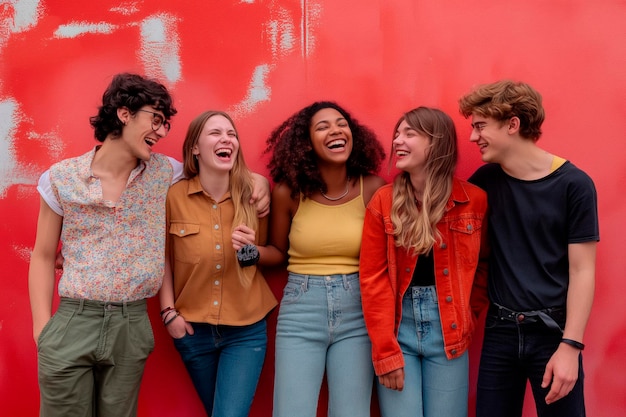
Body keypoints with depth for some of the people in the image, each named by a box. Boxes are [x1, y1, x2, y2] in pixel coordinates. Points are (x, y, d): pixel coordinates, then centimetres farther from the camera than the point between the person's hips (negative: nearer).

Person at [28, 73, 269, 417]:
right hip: (72, 321, -1)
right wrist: (42, 329, -4)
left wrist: (258, 183, -4)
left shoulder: (164, 173, 3)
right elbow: (43, 257, 3)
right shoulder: (61, 178, -2)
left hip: (132, 325, 2)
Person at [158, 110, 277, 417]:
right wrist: (168, 312, -3)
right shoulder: (174, 195, -8)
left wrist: (254, 250, -15)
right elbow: (164, 257, 2)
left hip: (246, 330, -1)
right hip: (192, 328, 1)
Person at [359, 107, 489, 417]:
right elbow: (372, 278, -5)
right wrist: (386, 351, -9)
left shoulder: (475, 200, -2)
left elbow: (484, 265, 11)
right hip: (397, 327, 0)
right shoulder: (383, 201, -3)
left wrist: (468, 315, 1)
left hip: (448, 332, 0)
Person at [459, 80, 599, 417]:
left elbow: (582, 271, -10)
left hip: (553, 330, -3)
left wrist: (570, 345, -16)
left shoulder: (573, 184, -9)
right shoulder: (486, 180, 3)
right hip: (500, 330, 4)